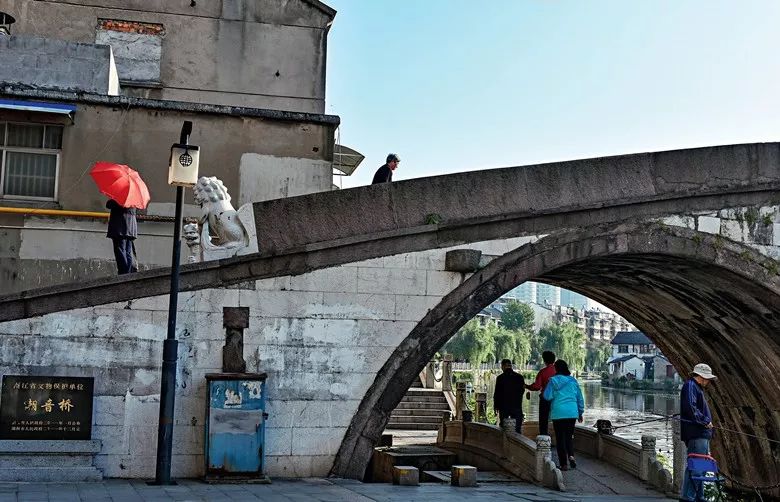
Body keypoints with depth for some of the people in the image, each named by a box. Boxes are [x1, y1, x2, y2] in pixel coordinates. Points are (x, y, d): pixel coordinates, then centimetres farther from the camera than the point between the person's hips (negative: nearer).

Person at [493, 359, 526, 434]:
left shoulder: (500, 378, -8)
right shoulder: (520, 377, 1)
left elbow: (497, 393, -6)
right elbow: (522, 391, 9)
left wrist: (496, 406, 3)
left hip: (504, 406, -2)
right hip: (517, 406, 2)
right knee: (517, 429, 7)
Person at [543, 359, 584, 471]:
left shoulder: (553, 380, -7)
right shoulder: (573, 381, 7)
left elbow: (547, 396, -9)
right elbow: (580, 398, 12)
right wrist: (580, 412, 21)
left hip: (558, 413, -3)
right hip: (572, 413, 3)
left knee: (560, 438, 4)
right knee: (569, 436, 13)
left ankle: (564, 464, 3)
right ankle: (571, 455, -12)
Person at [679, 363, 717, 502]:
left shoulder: (697, 388, 24)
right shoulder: (690, 386, -9)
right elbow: (690, 408, -22)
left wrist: (707, 422, 15)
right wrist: (705, 421, -16)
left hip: (702, 434, 11)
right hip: (696, 434, -11)